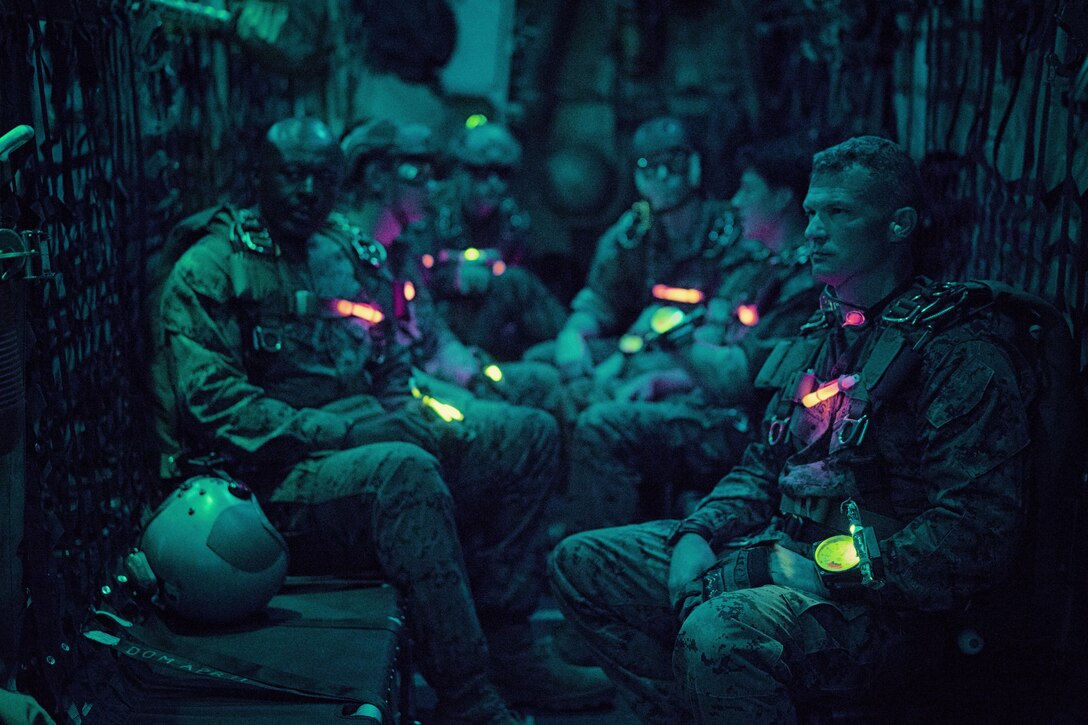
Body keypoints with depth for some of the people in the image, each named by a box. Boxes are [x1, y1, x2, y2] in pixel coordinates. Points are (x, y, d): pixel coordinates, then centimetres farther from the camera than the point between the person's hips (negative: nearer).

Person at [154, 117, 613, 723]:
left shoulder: (357, 259, 19)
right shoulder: (211, 269, -2)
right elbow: (211, 400, -13)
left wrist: (419, 422, 2)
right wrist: (342, 433, -19)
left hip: (373, 444, 8)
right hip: (278, 478, -7)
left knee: (531, 434, -2)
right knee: (405, 467, -37)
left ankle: (503, 642, -8)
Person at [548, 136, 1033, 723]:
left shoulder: (963, 354, -11)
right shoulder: (821, 338, 16)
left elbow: (975, 534, -19)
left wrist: (827, 575, -19)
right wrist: (698, 535, 2)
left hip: (880, 601, -8)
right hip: (777, 551, 9)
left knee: (718, 632, -37)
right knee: (580, 562, 2)